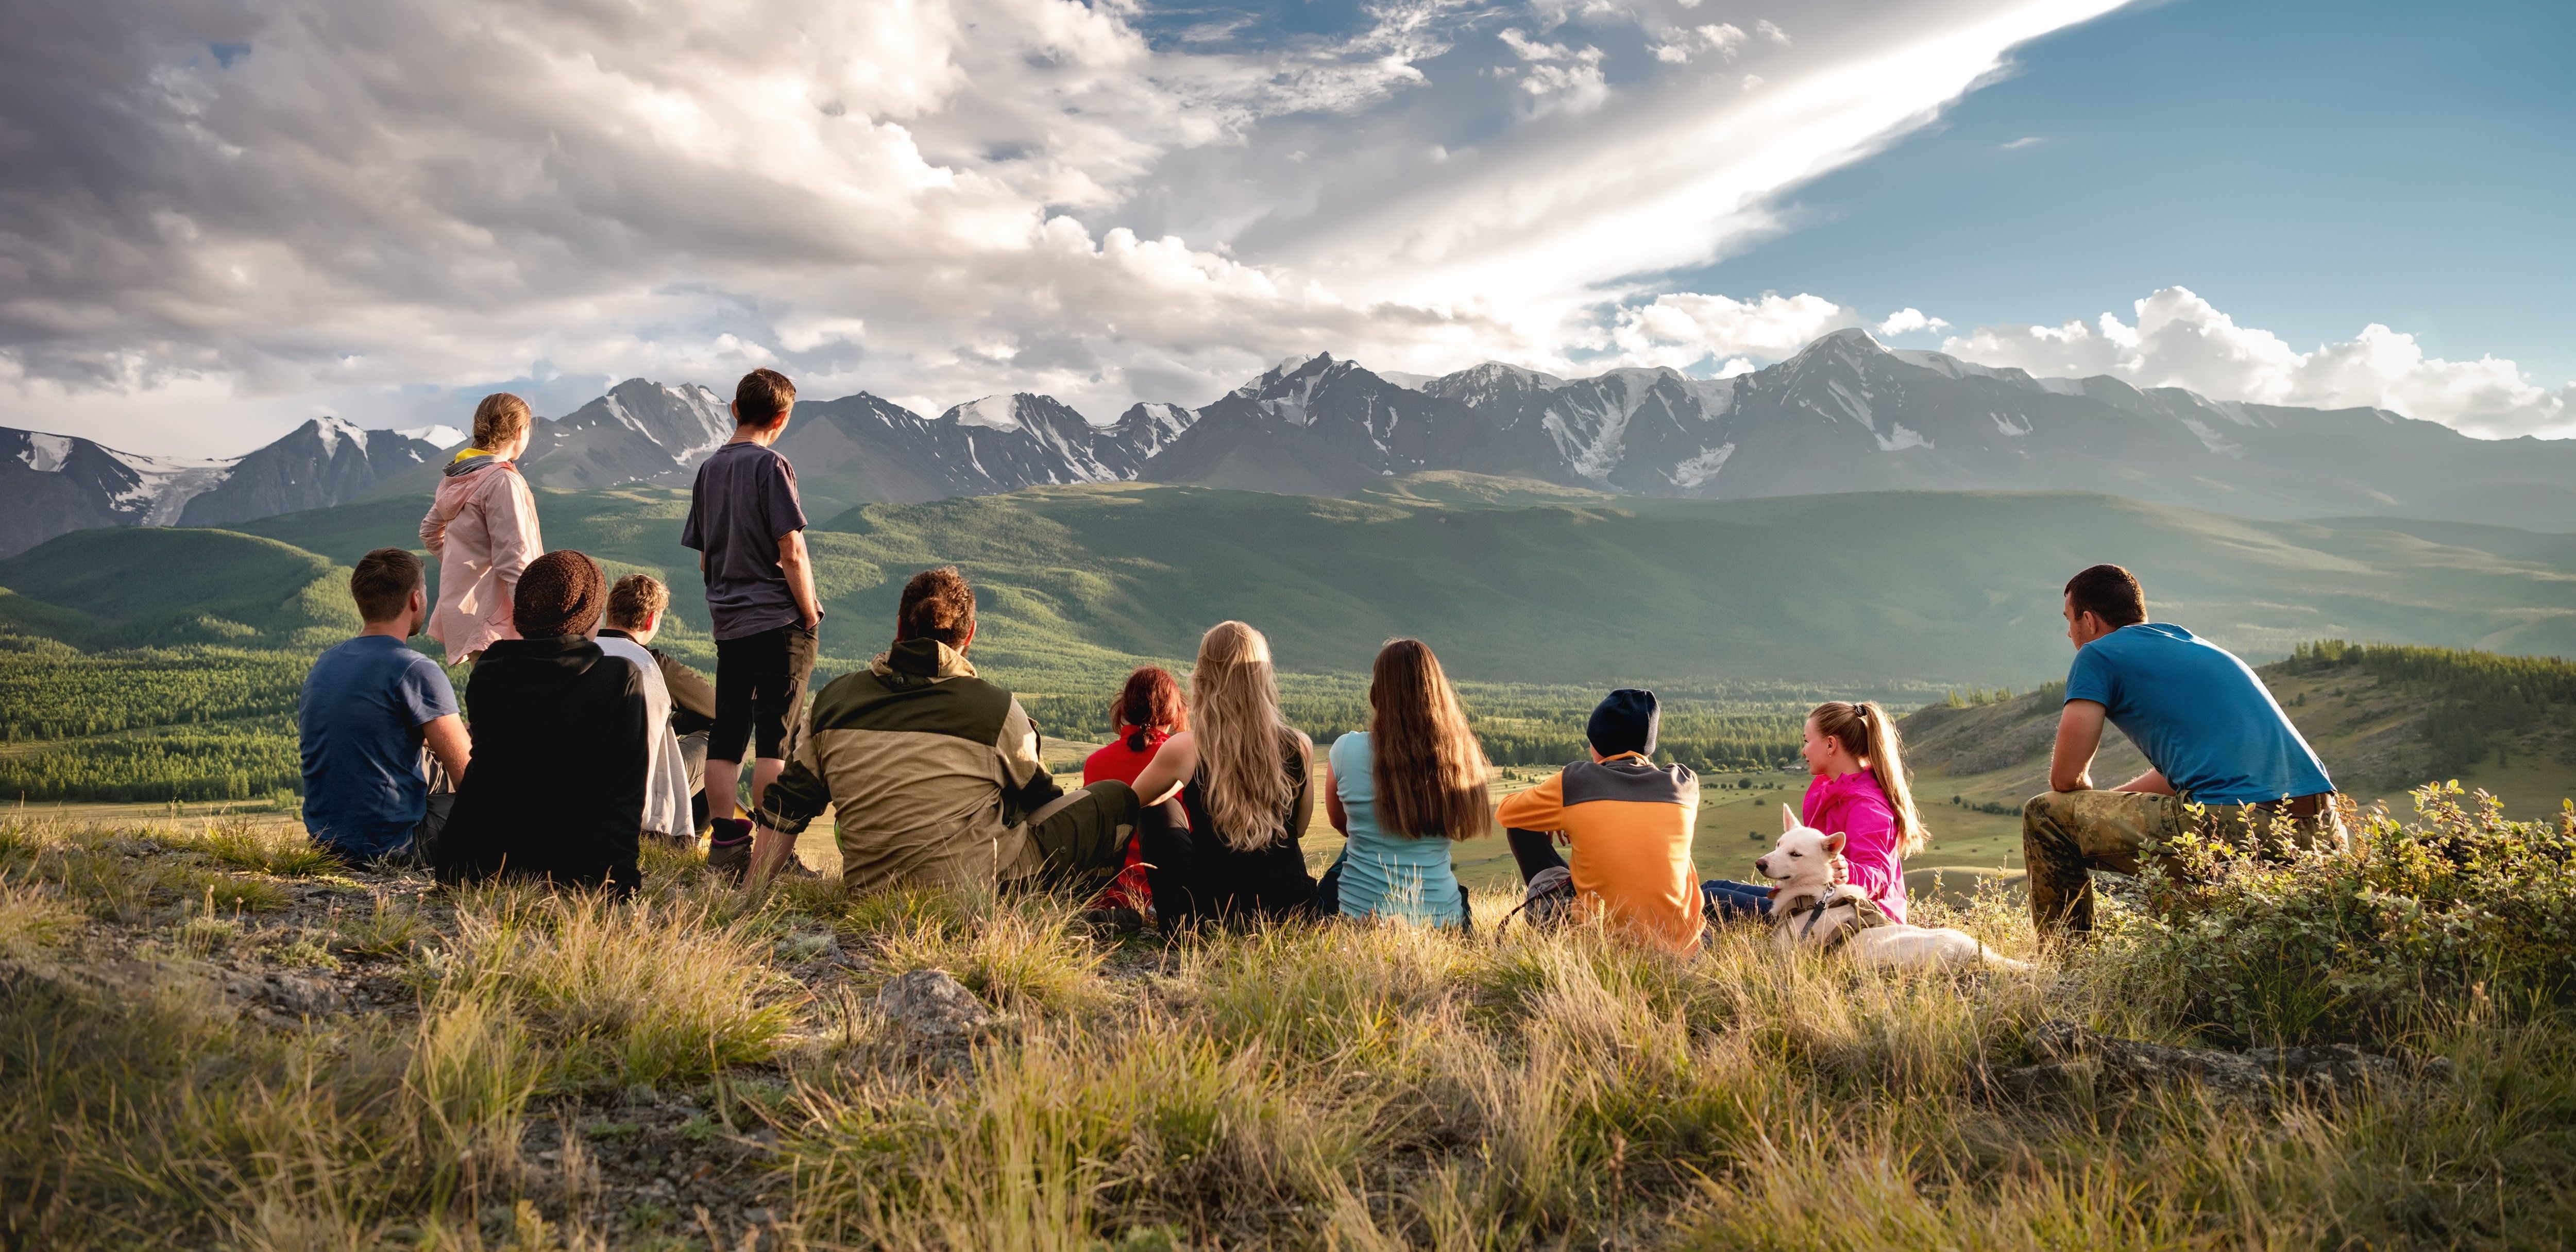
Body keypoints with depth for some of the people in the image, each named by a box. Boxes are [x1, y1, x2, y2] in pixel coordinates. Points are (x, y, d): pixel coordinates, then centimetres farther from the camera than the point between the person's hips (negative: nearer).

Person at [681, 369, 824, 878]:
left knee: (726, 735, 7)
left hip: (727, 622, 7)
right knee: (775, 738, -4)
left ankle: (726, 842, 10)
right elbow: (792, 552, -14)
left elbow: (703, 558, 15)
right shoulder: (771, 466, -10)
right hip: (778, 621, -7)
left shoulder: (709, 469, 11)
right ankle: (769, 849, -3)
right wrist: (810, 614, -6)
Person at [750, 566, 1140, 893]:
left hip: (868, 891, 6)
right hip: (971, 890, -5)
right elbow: (1039, 797, 11)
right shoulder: (998, 709, -5)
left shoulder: (832, 699, 5)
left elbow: (785, 808, 10)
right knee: (1117, 799, 8)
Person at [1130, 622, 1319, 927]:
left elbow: (1135, 801, 9)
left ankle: (1177, 922, 25)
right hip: (1292, 911, 4)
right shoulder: (1300, 747, -6)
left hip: (1210, 917, -3)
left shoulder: (1184, 749, -13)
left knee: (1159, 823, 22)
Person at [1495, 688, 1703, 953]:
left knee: (1521, 827, 11)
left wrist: (1556, 819, 28)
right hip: (1683, 946, 3)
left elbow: (1504, 812, 8)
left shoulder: (1573, 782, -8)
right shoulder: (1686, 784, -1)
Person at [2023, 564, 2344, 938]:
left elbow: (2065, 778, 2)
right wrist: (2102, 809, 38)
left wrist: (2093, 813, 25)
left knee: (2046, 815, 4)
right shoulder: (2190, 641, 28)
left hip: (2234, 827, -8)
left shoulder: (2098, 655, 5)